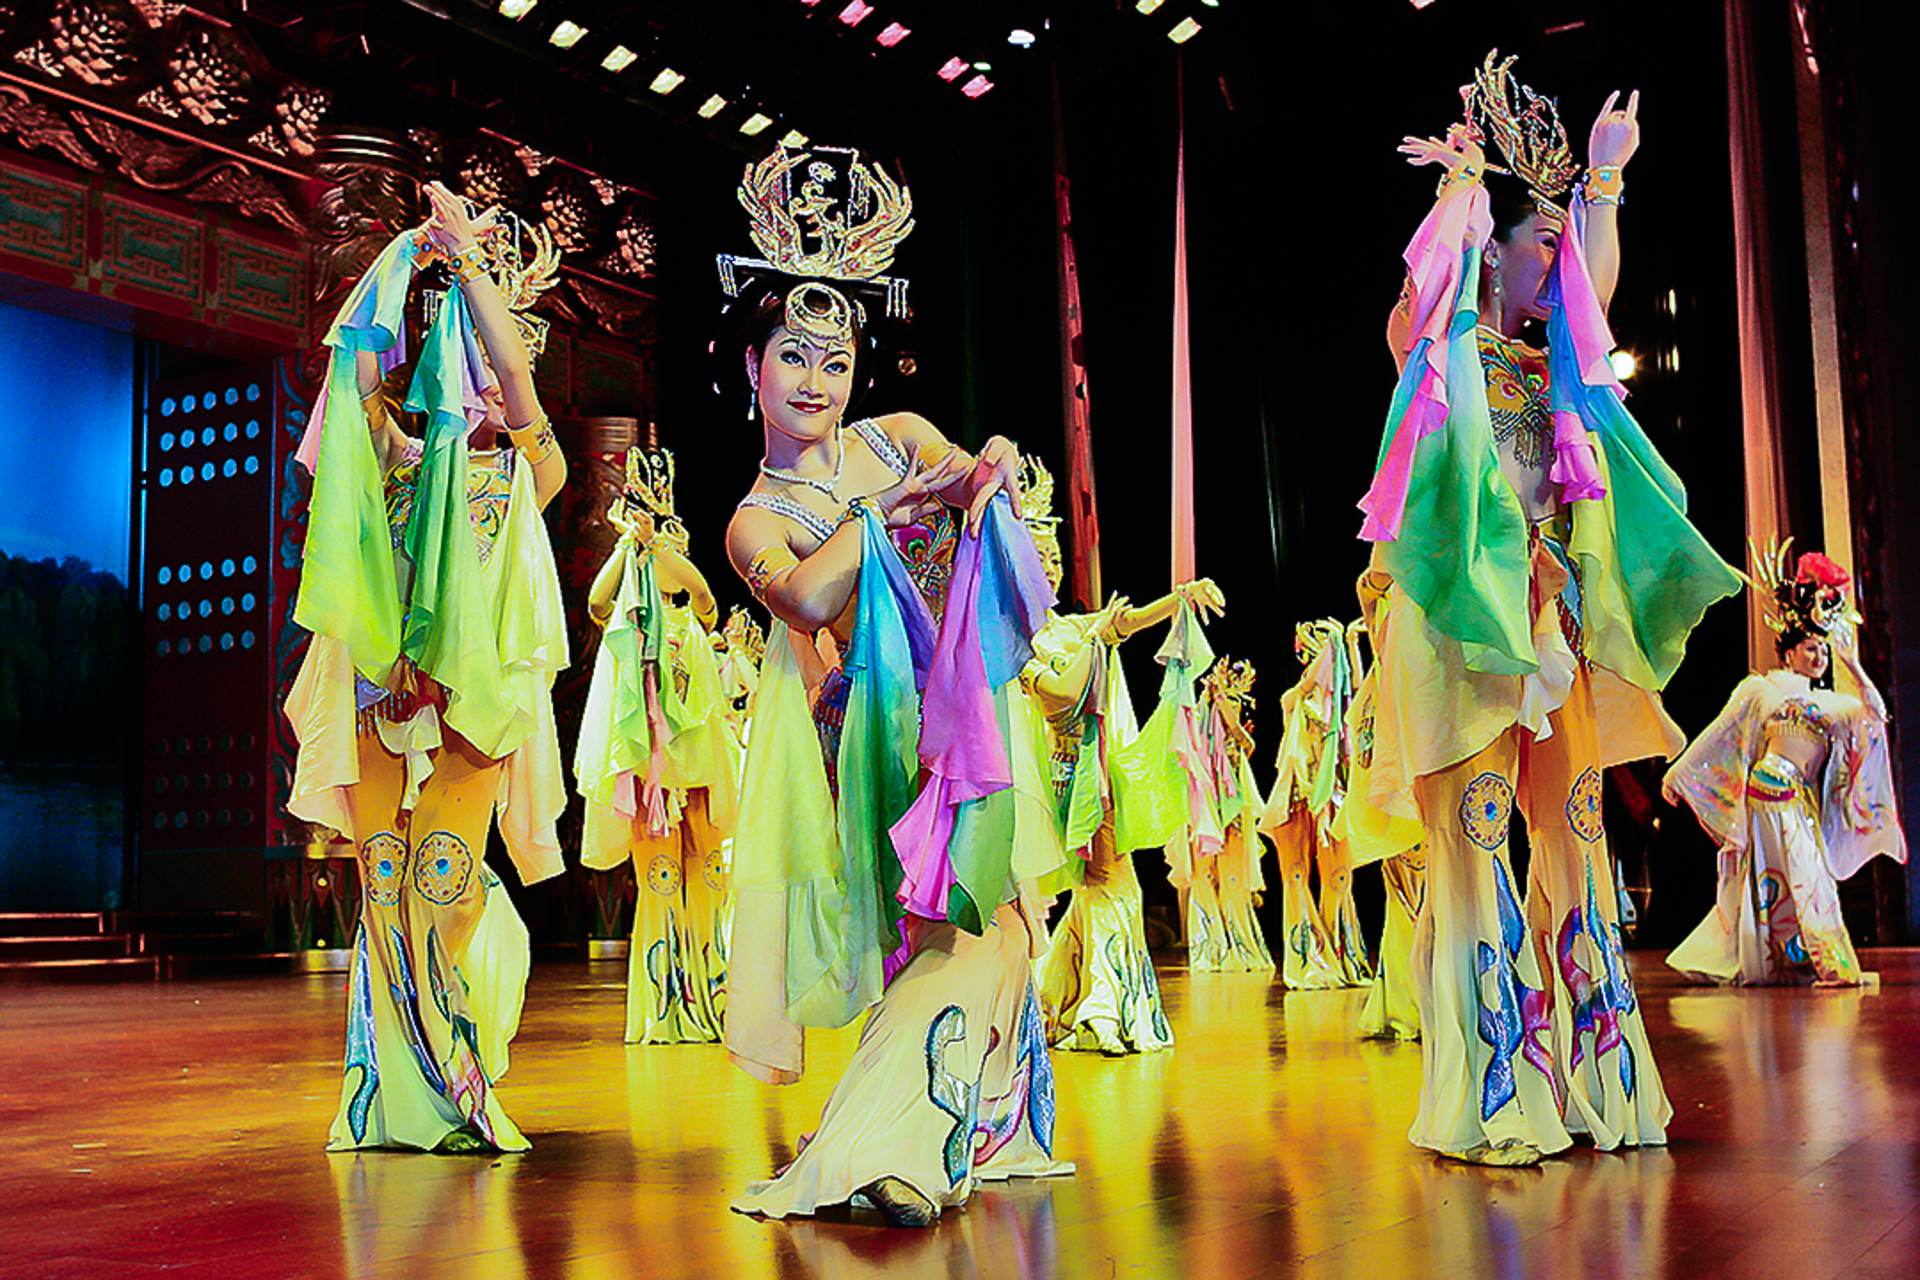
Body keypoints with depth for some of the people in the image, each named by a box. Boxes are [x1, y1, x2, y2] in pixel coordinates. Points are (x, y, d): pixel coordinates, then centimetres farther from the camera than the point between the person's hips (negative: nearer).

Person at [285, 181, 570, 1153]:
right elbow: (362, 356, 2)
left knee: (448, 883, -6)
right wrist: (417, 250, 4)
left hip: (473, 694, -2)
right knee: (385, 886, -1)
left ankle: (460, 1095, 2)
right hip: (387, 688, 2)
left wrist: (470, 257, -1)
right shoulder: (407, 461, 15)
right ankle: (394, 1099, 5)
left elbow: (511, 366, -8)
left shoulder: (531, 465, 9)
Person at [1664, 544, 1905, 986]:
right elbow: (1719, 734, 6)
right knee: (1805, 876, -11)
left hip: (1804, 803, 6)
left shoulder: (1829, 704, 20)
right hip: (1769, 795, -6)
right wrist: (1679, 775, 4)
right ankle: (1833, 964, -13)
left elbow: (1875, 713, 7)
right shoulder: (1763, 690, 6)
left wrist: (1853, 666, 0)